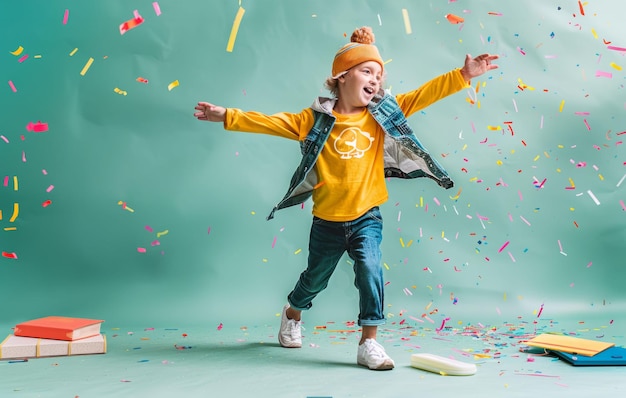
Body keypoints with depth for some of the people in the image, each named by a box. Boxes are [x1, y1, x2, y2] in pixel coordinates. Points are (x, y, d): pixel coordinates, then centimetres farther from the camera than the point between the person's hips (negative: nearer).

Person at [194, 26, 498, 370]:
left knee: (370, 270, -17)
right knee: (315, 278, 18)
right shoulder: (316, 119, -7)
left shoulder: (383, 113, -1)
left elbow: (424, 94, -5)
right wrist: (227, 116, -12)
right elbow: (270, 122, -7)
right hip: (327, 220, -1)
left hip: (366, 217, 1)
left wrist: (464, 74, -11)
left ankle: (369, 343, -3)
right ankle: (292, 314, 49)